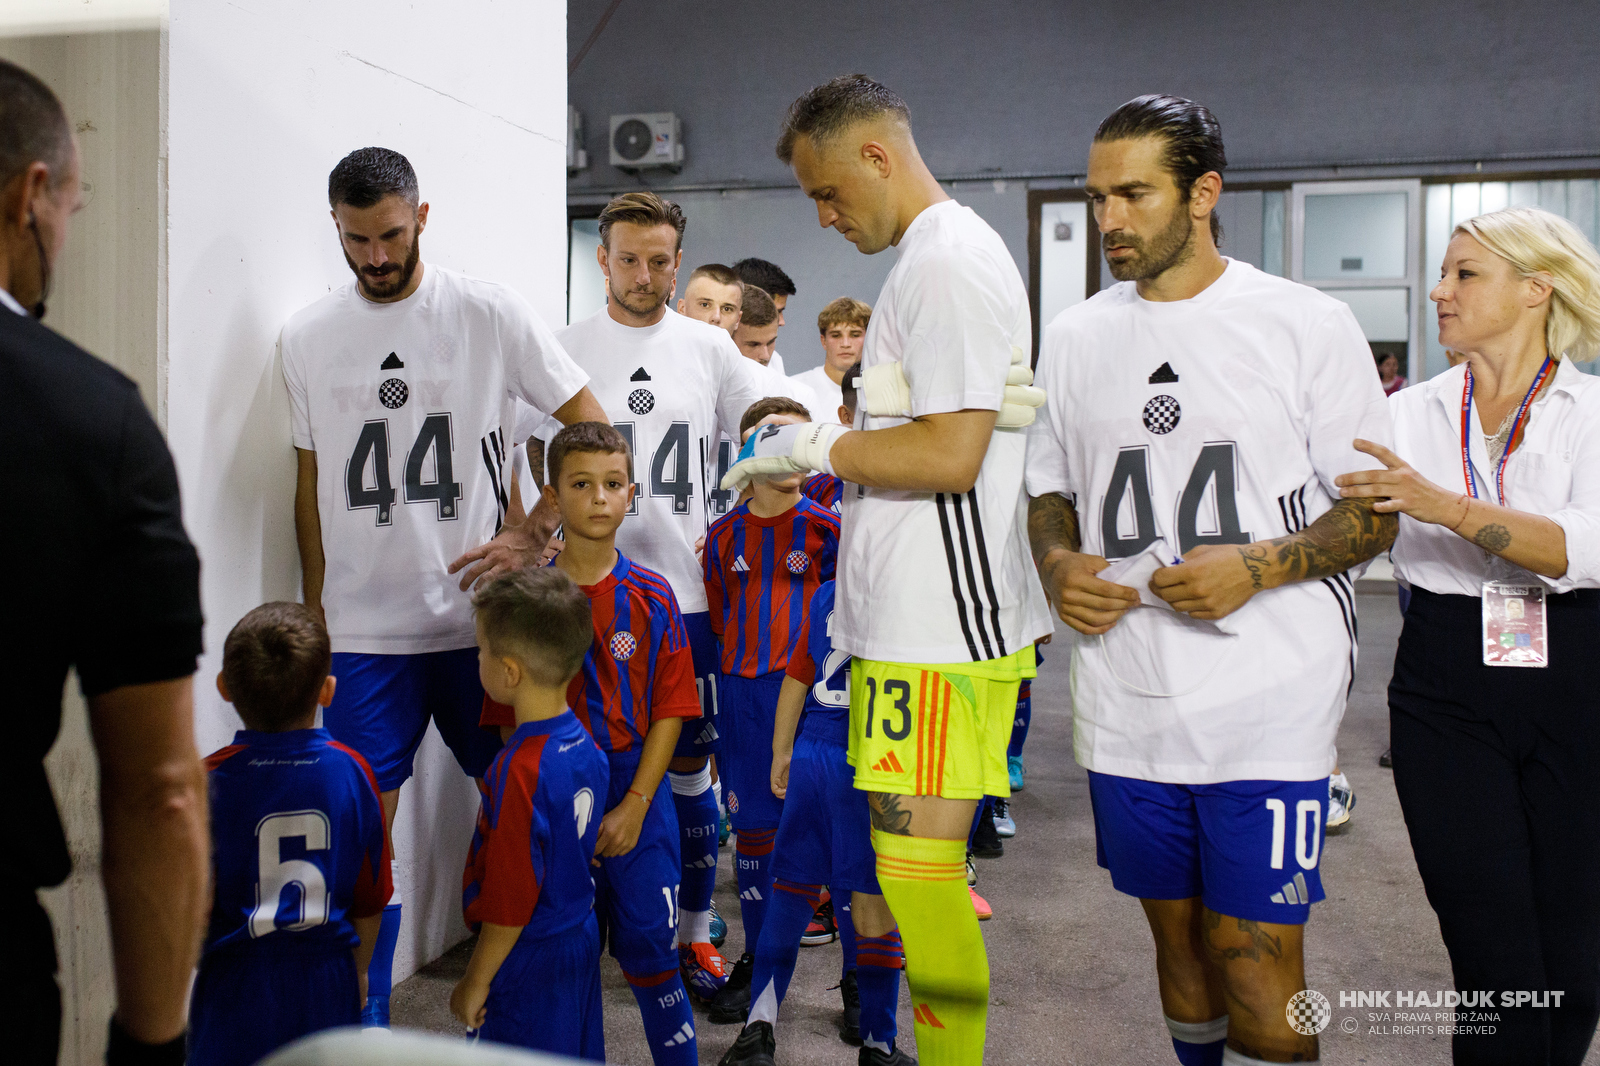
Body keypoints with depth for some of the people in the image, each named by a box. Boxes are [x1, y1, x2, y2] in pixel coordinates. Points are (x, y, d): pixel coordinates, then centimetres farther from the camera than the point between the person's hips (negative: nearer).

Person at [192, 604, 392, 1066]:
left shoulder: (211, 781, -15)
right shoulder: (352, 771, -10)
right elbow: (371, 899, -1)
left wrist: (196, 960, 13)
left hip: (238, 983, -1)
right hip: (328, 982, 2)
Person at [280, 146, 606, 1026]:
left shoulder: (490, 313, -2)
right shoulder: (306, 336, 7)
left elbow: (592, 426, 0)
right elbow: (311, 481, 13)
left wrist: (534, 533, -9)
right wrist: (314, 606, 11)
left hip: (482, 616, -1)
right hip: (363, 630, 2)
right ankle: (363, 1019, 17)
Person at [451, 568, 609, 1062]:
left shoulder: (518, 772, -28)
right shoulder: (584, 744, -2)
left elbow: (510, 904, -23)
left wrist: (476, 981, -11)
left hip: (529, 963, -8)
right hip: (581, 939, 8)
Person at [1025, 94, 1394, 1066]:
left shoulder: (1308, 324, -2)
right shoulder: (1074, 337, 9)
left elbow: (1375, 510, -1)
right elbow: (1049, 489, 18)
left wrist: (1256, 566, -18)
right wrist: (1057, 565, -4)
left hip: (1269, 699, -4)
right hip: (1125, 697, 4)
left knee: (1255, 952, -4)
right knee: (1177, 931, 16)